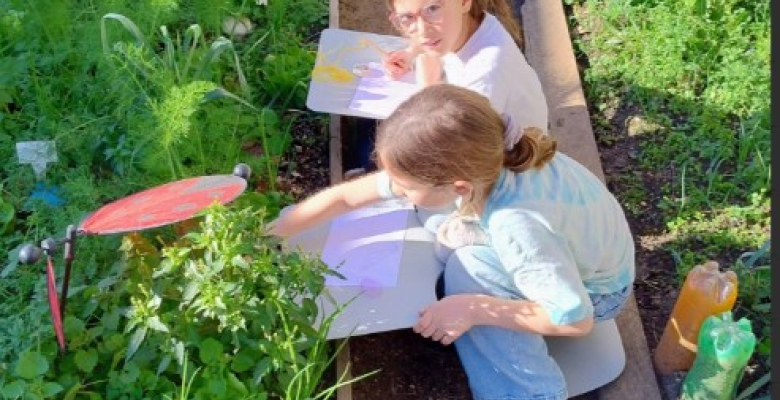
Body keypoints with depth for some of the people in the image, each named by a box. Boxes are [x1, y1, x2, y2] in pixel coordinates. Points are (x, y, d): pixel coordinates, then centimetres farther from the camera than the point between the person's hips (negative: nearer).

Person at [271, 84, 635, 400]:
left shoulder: (517, 228, -42)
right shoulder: (468, 168, -22)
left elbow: (575, 319, -34)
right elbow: (346, 196, -16)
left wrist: (473, 309, -32)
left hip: (595, 289, -6)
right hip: (560, 255, 7)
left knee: (468, 268, -26)